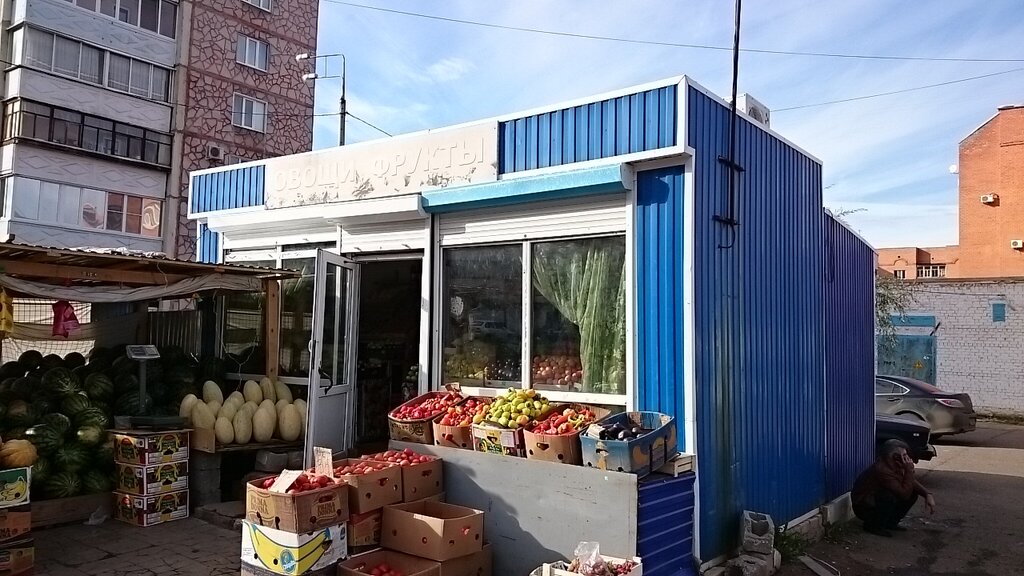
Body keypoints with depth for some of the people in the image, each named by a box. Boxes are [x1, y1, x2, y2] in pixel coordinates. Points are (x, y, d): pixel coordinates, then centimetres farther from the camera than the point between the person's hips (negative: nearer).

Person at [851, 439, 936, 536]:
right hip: (864, 509, -9)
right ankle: (874, 526, -12)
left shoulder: (896, 466, -3)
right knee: (891, 497, -35)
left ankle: (890, 523, 12)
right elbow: (905, 494, -31)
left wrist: (927, 494, -9)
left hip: (876, 501, 9)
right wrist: (909, 470, -31)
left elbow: (912, 482, 8)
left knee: (913, 494, 1)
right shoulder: (882, 470, -31)